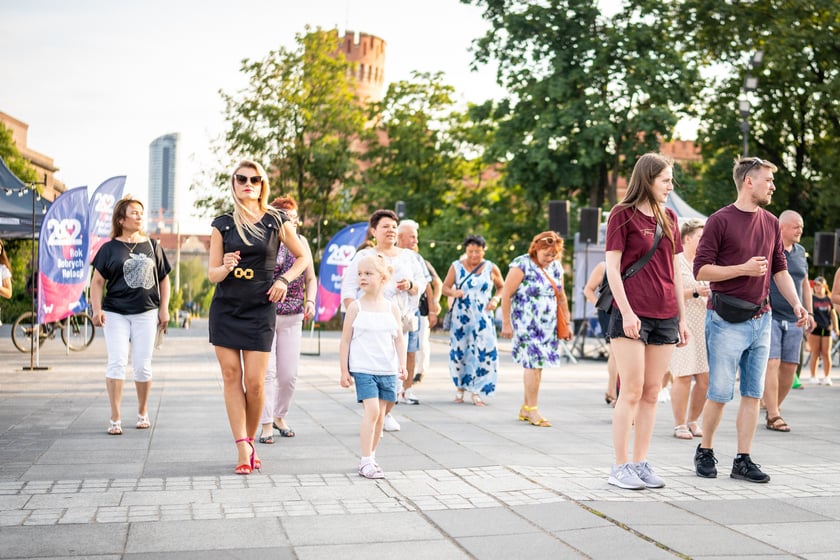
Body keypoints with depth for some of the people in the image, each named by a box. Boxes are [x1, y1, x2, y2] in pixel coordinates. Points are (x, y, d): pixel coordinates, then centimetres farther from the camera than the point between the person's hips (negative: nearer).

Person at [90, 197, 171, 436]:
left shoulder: (152, 246, 10)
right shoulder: (110, 248, 4)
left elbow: (163, 280, 14)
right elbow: (97, 281, 3)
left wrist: (164, 309, 6)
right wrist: (96, 309, -9)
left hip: (146, 312, 2)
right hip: (115, 313, -2)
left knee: (143, 366, 5)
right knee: (117, 363, -8)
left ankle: (143, 412, 23)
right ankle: (115, 419, -4)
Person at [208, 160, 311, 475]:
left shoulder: (276, 221, 2)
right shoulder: (222, 224, 4)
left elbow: (303, 257, 12)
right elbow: (212, 274, 3)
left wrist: (284, 279, -3)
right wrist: (226, 267, -19)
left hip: (260, 310, -1)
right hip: (225, 308, 2)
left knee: (254, 382, -5)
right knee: (231, 376, -2)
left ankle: (249, 441, 16)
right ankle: (243, 449, 1)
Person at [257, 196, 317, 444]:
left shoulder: (301, 242, 8)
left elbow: (310, 278, 13)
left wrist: (310, 300, -1)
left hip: (293, 317, 4)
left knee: (290, 374, 6)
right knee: (267, 371, -6)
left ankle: (280, 416, 27)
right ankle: (266, 424, 5)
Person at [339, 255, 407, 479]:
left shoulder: (392, 307, 5)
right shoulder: (355, 307, -3)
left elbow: (399, 338, 8)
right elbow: (345, 340, 0)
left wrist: (402, 365, -2)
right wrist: (344, 371, -3)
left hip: (388, 370, 4)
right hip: (363, 369, -3)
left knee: (380, 414, 8)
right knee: (372, 410, -15)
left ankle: (371, 457, 22)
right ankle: (365, 462, -9)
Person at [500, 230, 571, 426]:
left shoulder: (555, 267, 12)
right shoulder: (522, 265, -9)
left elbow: (561, 297, 20)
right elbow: (506, 294, -10)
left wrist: (566, 323, 18)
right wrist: (506, 323, -12)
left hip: (548, 325, 6)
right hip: (527, 324, -6)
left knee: (536, 364, 7)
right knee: (533, 363, -10)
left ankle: (526, 408, 16)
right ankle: (532, 410, -3)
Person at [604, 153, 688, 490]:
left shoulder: (669, 218, 15)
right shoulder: (623, 215, -2)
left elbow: (675, 272, 17)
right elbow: (612, 268, -7)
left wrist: (682, 319, 14)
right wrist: (627, 312, -15)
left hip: (665, 316, 6)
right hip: (632, 315, -6)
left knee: (651, 393, 7)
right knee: (632, 392, -5)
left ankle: (640, 463, 15)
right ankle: (620, 467, 4)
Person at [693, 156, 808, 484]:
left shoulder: (771, 223, 12)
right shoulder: (720, 220, -7)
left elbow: (780, 270, 15)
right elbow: (701, 270, -10)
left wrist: (796, 304, 3)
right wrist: (743, 268, -18)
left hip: (760, 319, 6)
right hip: (726, 319, -6)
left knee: (753, 394, 6)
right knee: (720, 394, -1)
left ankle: (743, 461, 14)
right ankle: (705, 452, 18)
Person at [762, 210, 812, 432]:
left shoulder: (800, 252, 15)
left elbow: (805, 284, 23)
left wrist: (809, 313, 18)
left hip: (794, 319, 6)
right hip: (769, 315, -6)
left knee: (790, 366, 4)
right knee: (772, 363, -11)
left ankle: (775, 406, 20)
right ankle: (773, 416, -9)